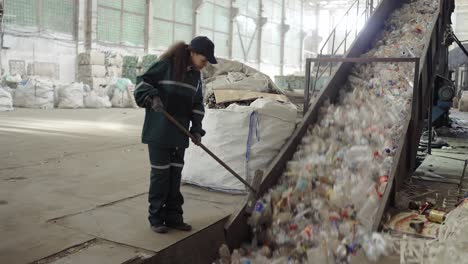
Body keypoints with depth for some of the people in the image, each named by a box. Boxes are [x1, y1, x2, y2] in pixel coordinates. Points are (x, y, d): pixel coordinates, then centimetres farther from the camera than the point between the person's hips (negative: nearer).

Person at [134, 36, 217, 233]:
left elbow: (197, 104, 15)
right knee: (160, 173, -1)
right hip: (159, 131, -6)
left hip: (179, 132, 6)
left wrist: (197, 129, 5)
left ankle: (174, 217, 18)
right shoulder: (166, 65, -11)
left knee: (175, 174, 9)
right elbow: (143, 82, -6)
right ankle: (156, 218, 12)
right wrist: (153, 97, -24)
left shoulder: (195, 75, 9)